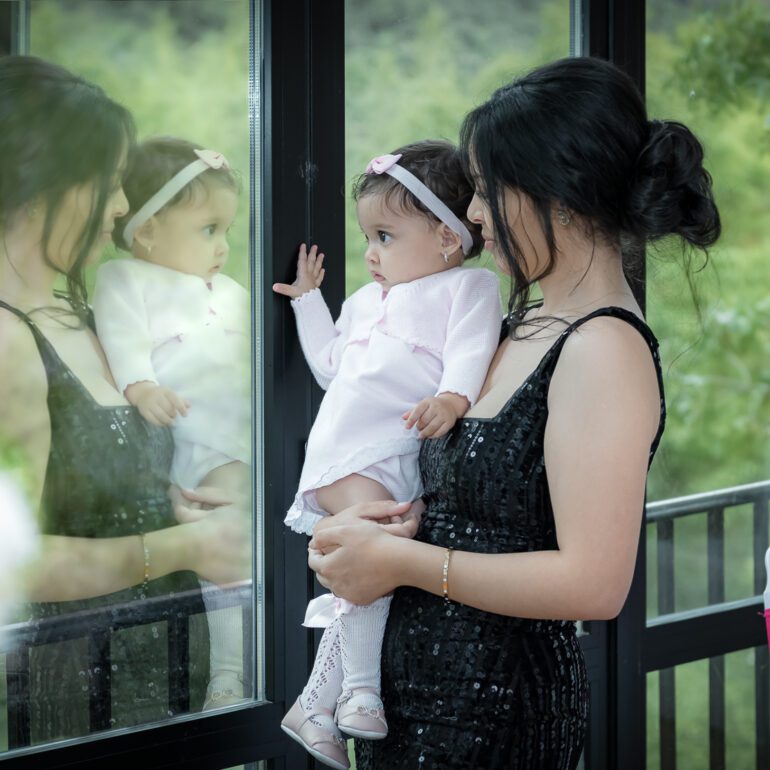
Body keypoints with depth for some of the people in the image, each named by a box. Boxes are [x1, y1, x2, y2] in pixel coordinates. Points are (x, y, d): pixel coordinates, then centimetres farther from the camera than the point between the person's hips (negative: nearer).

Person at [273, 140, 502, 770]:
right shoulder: (366, 302, 29)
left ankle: (316, 706, 3)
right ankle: (359, 687, -25)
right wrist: (308, 300, 41)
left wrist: (452, 396, -27)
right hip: (345, 458, 1)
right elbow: (331, 366, 41)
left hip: (404, 459, -1)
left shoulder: (468, 288, 10)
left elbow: (471, 352, -8)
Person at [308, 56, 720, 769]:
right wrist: (391, 522, -2)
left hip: (493, 711, -8)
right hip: (420, 683, 8)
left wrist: (401, 561, -20)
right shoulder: (530, 323, 10)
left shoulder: (605, 350, -18)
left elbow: (594, 583, -25)